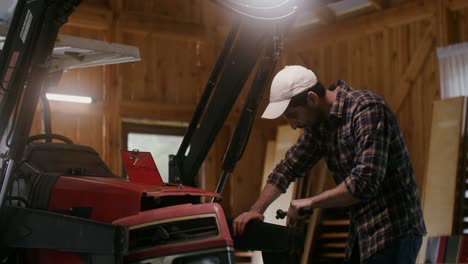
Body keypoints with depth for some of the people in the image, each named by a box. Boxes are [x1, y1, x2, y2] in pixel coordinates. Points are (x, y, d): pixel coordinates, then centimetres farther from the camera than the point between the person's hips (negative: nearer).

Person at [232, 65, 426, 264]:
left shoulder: (367, 109, -19)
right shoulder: (319, 124, 6)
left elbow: (364, 183, -27)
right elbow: (288, 167, 14)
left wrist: (310, 202, -16)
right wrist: (256, 210, 3)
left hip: (394, 233, -8)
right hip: (363, 233, 8)